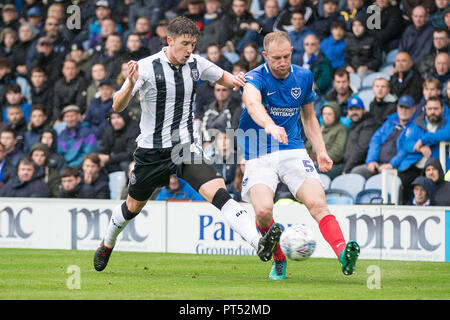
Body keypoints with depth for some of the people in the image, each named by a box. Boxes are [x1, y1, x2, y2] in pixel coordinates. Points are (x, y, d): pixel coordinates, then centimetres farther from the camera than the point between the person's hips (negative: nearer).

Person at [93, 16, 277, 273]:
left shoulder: (196, 64, -1)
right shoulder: (147, 67, -15)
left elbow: (223, 77, 19)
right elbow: (117, 107, -17)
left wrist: (235, 80, -5)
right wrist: (131, 85, -38)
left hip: (186, 146, 2)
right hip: (152, 151, -2)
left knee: (218, 192, -20)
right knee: (133, 206, 17)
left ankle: (259, 244, -35)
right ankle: (107, 244, 47)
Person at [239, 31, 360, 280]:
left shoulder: (303, 77, 5)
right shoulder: (256, 78, -12)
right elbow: (252, 103, -36)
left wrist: (321, 152, 10)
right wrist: (270, 126, -57)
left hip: (293, 151, 3)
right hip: (259, 155, -3)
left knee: (316, 202, -21)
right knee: (263, 209, -24)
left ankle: (343, 253, -36)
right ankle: (279, 260, 2)